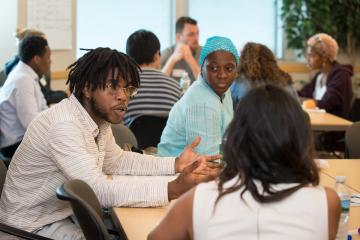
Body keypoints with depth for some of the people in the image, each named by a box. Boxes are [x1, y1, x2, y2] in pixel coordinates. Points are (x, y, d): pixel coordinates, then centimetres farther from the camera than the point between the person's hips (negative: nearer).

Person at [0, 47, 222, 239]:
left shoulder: (99, 116, 0)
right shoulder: (63, 126, -29)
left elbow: (116, 160, 12)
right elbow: (99, 189, -36)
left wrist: (175, 164, -1)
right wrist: (173, 188, -42)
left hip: (67, 211, 9)